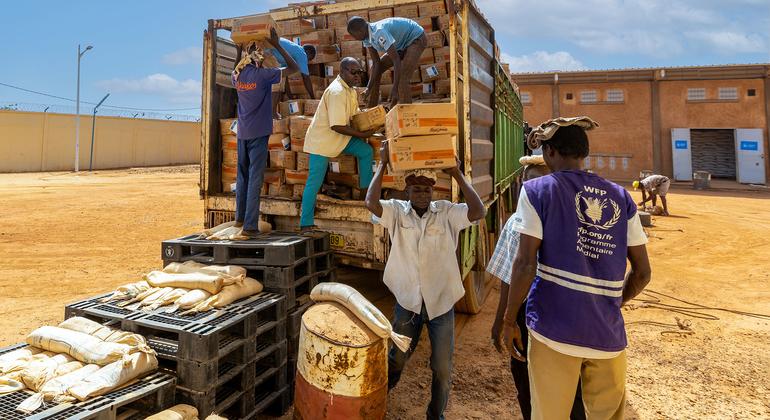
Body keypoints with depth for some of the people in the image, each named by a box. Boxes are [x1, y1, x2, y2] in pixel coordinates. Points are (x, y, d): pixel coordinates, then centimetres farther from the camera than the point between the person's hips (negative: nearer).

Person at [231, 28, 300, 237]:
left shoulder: (237, 75, 6)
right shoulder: (263, 75, -11)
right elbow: (294, 68, -6)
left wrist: (245, 49, 24)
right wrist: (277, 45, -1)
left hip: (242, 133, 6)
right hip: (258, 133, -6)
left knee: (242, 176, 16)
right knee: (255, 179, -5)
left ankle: (240, 217, 26)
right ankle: (250, 225, -6)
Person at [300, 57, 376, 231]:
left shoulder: (350, 89, 6)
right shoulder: (337, 92, -24)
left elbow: (353, 115, 16)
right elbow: (337, 126, -28)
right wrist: (362, 134, -20)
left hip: (340, 137, 9)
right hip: (322, 140, -9)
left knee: (366, 151, -3)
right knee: (314, 183, -5)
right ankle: (306, 223, 4)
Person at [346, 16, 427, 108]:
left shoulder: (379, 33, -35)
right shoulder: (367, 36, -8)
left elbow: (396, 60, -37)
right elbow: (376, 63, -6)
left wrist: (395, 89, -40)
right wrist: (368, 88, -15)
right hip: (403, 45, 10)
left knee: (402, 79, -27)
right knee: (374, 70, 8)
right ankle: (370, 111, 17)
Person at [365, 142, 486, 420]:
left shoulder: (447, 212, -7)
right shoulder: (397, 212, -6)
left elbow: (479, 211, -22)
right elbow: (371, 202, -23)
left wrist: (456, 174, -22)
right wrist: (383, 165, -20)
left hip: (442, 302, 0)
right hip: (407, 301, 1)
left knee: (443, 369, 11)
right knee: (397, 359, 21)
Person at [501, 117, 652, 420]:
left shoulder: (537, 190, -4)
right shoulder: (620, 197, 7)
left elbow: (525, 263, -12)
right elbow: (642, 272, 7)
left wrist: (509, 320, -2)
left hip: (555, 327, -3)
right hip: (609, 333, 4)